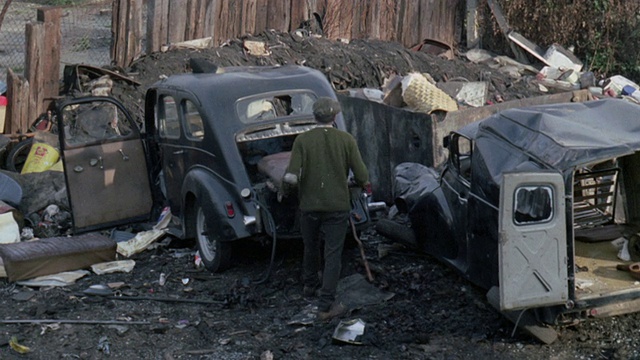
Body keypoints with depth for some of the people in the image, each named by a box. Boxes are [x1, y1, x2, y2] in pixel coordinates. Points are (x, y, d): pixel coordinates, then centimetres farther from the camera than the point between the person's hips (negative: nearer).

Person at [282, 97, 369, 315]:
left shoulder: (302, 140, -6)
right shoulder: (346, 140, -6)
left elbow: (290, 177, -15)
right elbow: (362, 177, -8)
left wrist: (288, 187, 7)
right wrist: (362, 184, 15)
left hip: (309, 205, 1)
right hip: (338, 206, -1)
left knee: (311, 248, 22)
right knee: (333, 254, 5)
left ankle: (310, 286, 42)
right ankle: (325, 301, 1)